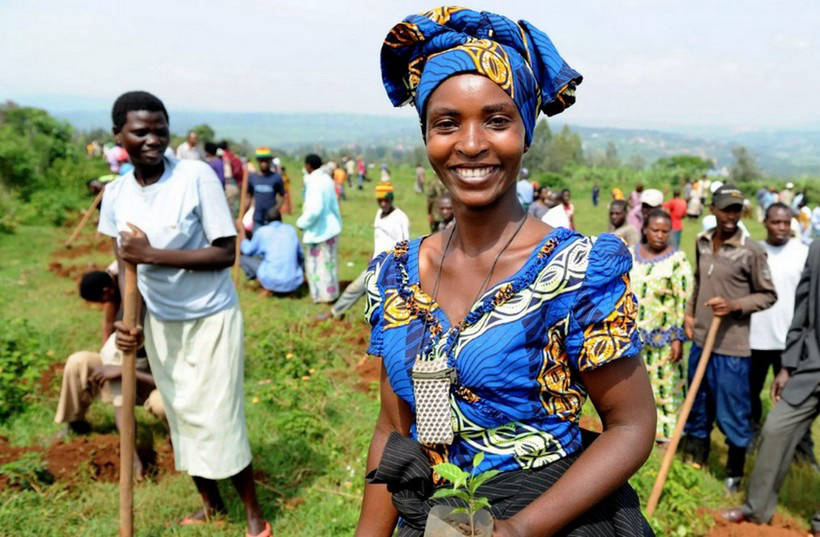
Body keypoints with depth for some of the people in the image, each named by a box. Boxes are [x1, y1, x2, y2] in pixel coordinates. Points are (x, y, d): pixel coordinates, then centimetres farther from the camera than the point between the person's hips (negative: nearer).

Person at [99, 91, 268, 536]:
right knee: (182, 416, 15)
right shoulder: (115, 193, -4)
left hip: (211, 318, -5)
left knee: (219, 419, 0)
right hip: (159, 323, 5)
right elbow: (126, 264, 3)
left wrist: (152, 254, -27)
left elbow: (226, 252, -20)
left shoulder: (197, 176, -18)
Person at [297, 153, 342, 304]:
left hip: (319, 230, -9)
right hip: (331, 227, 9)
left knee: (318, 263, 4)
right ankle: (330, 291, 29)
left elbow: (315, 209, -29)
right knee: (328, 262, 19)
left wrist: (302, 223, -15)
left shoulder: (314, 183, -20)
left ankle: (323, 294, 13)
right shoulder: (326, 179, 7)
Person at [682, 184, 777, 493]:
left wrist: (734, 305, -21)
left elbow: (768, 295, -7)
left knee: (732, 414, 5)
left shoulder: (751, 251, -14)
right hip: (700, 339, 6)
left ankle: (734, 475, 25)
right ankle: (694, 463, 37)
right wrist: (689, 313, 7)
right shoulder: (702, 242, 3)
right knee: (697, 407, 19)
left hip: (731, 346, -6)